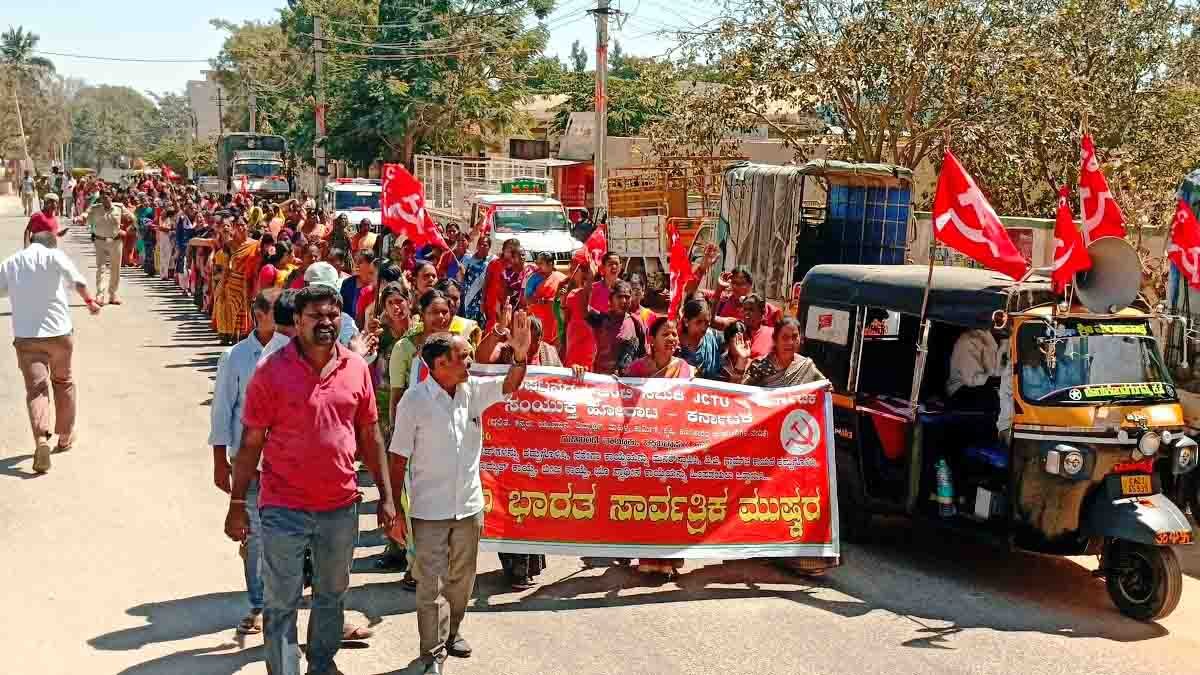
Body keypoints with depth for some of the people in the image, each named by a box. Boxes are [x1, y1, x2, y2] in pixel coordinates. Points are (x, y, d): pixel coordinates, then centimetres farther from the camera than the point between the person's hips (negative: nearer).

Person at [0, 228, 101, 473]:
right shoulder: (54, 256, -2)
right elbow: (78, 281, -15)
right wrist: (90, 301, -3)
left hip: (25, 336, 1)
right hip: (58, 333, -1)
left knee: (36, 389, -4)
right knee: (63, 383, 20)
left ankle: (41, 439, -27)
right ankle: (65, 437, 31)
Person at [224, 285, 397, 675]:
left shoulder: (356, 368, 0)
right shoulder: (272, 372, -9)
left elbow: (370, 436, 7)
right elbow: (251, 443, -5)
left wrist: (386, 496, 6)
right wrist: (237, 504, -5)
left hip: (341, 506, 4)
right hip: (285, 509, -4)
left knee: (332, 594, 20)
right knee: (282, 603, 2)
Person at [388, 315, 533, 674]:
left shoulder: (474, 390, 0)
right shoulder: (415, 400, -14)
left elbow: (510, 385, -3)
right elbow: (399, 458, -10)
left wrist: (521, 355, -25)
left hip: (469, 505, 5)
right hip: (430, 509, -5)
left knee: (462, 579, 19)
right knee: (432, 585, -1)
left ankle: (451, 633, 38)